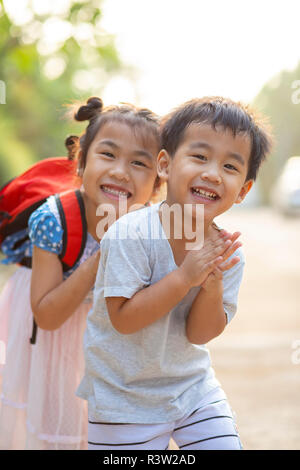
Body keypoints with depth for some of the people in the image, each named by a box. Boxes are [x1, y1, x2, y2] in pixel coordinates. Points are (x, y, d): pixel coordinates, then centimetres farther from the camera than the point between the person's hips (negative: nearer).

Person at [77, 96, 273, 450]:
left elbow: (199, 334, -8)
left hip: (193, 386, 4)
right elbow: (123, 319, -24)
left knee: (225, 444, 4)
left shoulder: (228, 251, -9)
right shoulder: (130, 234, -24)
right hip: (125, 395, -4)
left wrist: (213, 285, -27)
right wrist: (185, 277, -32)